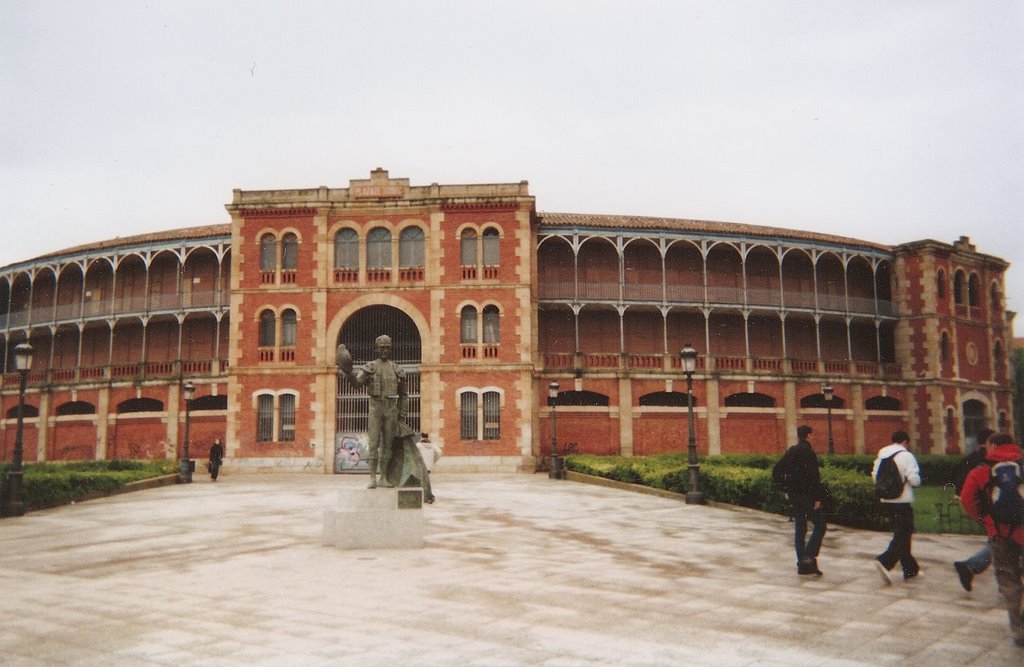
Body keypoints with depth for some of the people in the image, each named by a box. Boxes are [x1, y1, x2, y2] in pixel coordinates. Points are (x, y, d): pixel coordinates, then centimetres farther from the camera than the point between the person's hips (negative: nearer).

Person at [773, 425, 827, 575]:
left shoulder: (790, 452, 10)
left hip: (794, 495, 8)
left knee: (799, 528, 11)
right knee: (820, 525, 3)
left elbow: (776, 472, 13)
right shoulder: (808, 452, -14)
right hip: (807, 495, -7)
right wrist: (818, 498, -18)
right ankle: (810, 556, -9)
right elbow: (814, 476, -20)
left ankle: (802, 563, 12)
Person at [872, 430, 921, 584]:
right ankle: (884, 561, -22)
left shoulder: (881, 455, 8)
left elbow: (875, 476, 11)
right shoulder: (906, 456, -11)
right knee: (902, 535, -4)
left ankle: (910, 569, 23)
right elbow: (914, 479, -16)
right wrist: (918, 480, 5)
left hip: (886, 501, 7)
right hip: (903, 501, -7)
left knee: (901, 534, 16)